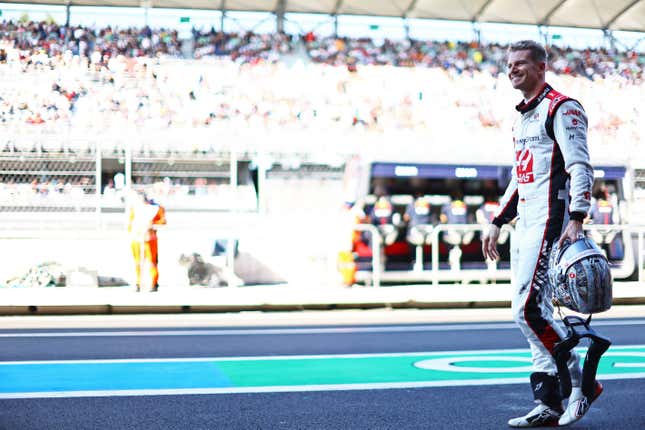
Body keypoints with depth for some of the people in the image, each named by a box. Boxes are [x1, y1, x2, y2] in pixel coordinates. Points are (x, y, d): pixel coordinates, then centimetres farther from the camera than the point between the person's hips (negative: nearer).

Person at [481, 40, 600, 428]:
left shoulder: (562, 108, -6)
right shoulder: (523, 117, 22)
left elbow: (580, 167, -15)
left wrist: (577, 219, -26)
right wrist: (497, 223, 25)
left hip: (550, 222, -9)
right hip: (525, 226, 9)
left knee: (528, 310, -15)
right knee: (535, 314, 6)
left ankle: (582, 382, -1)